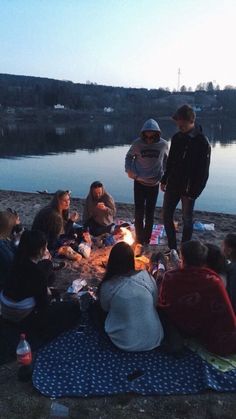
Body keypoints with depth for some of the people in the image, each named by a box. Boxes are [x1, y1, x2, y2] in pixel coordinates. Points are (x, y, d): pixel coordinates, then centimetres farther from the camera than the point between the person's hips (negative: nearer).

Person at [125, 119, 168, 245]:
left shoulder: (163, 144, -8)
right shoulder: (137, 143, -11)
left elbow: (166, 160, 9)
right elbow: (129, 156, 5)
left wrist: (163, 175, 1)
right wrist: (129, 170, -9)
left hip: (154, 184, 1)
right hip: (139, 183, -1)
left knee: (150, 213, 9)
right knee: (139, 212, 1)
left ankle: (147, 240, 24)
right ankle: (139, 239, 15)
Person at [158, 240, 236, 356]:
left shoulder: (170, 277, -28)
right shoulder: (214, 282, -30)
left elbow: (162, 304, -11)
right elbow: (226, 314, -25)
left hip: (175, 328, 1)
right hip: (203, 332, -1)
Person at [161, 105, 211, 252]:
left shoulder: (202, 142, -14)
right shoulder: (177, 138, 4)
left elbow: (203, 171, -14)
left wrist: (194, 192, -17)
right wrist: (164, 180, 11)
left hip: (188, 189, -6)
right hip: (173, 185, 6)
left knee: (187, 220, 8)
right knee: (167, 216, 9)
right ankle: (172, 248, 24)